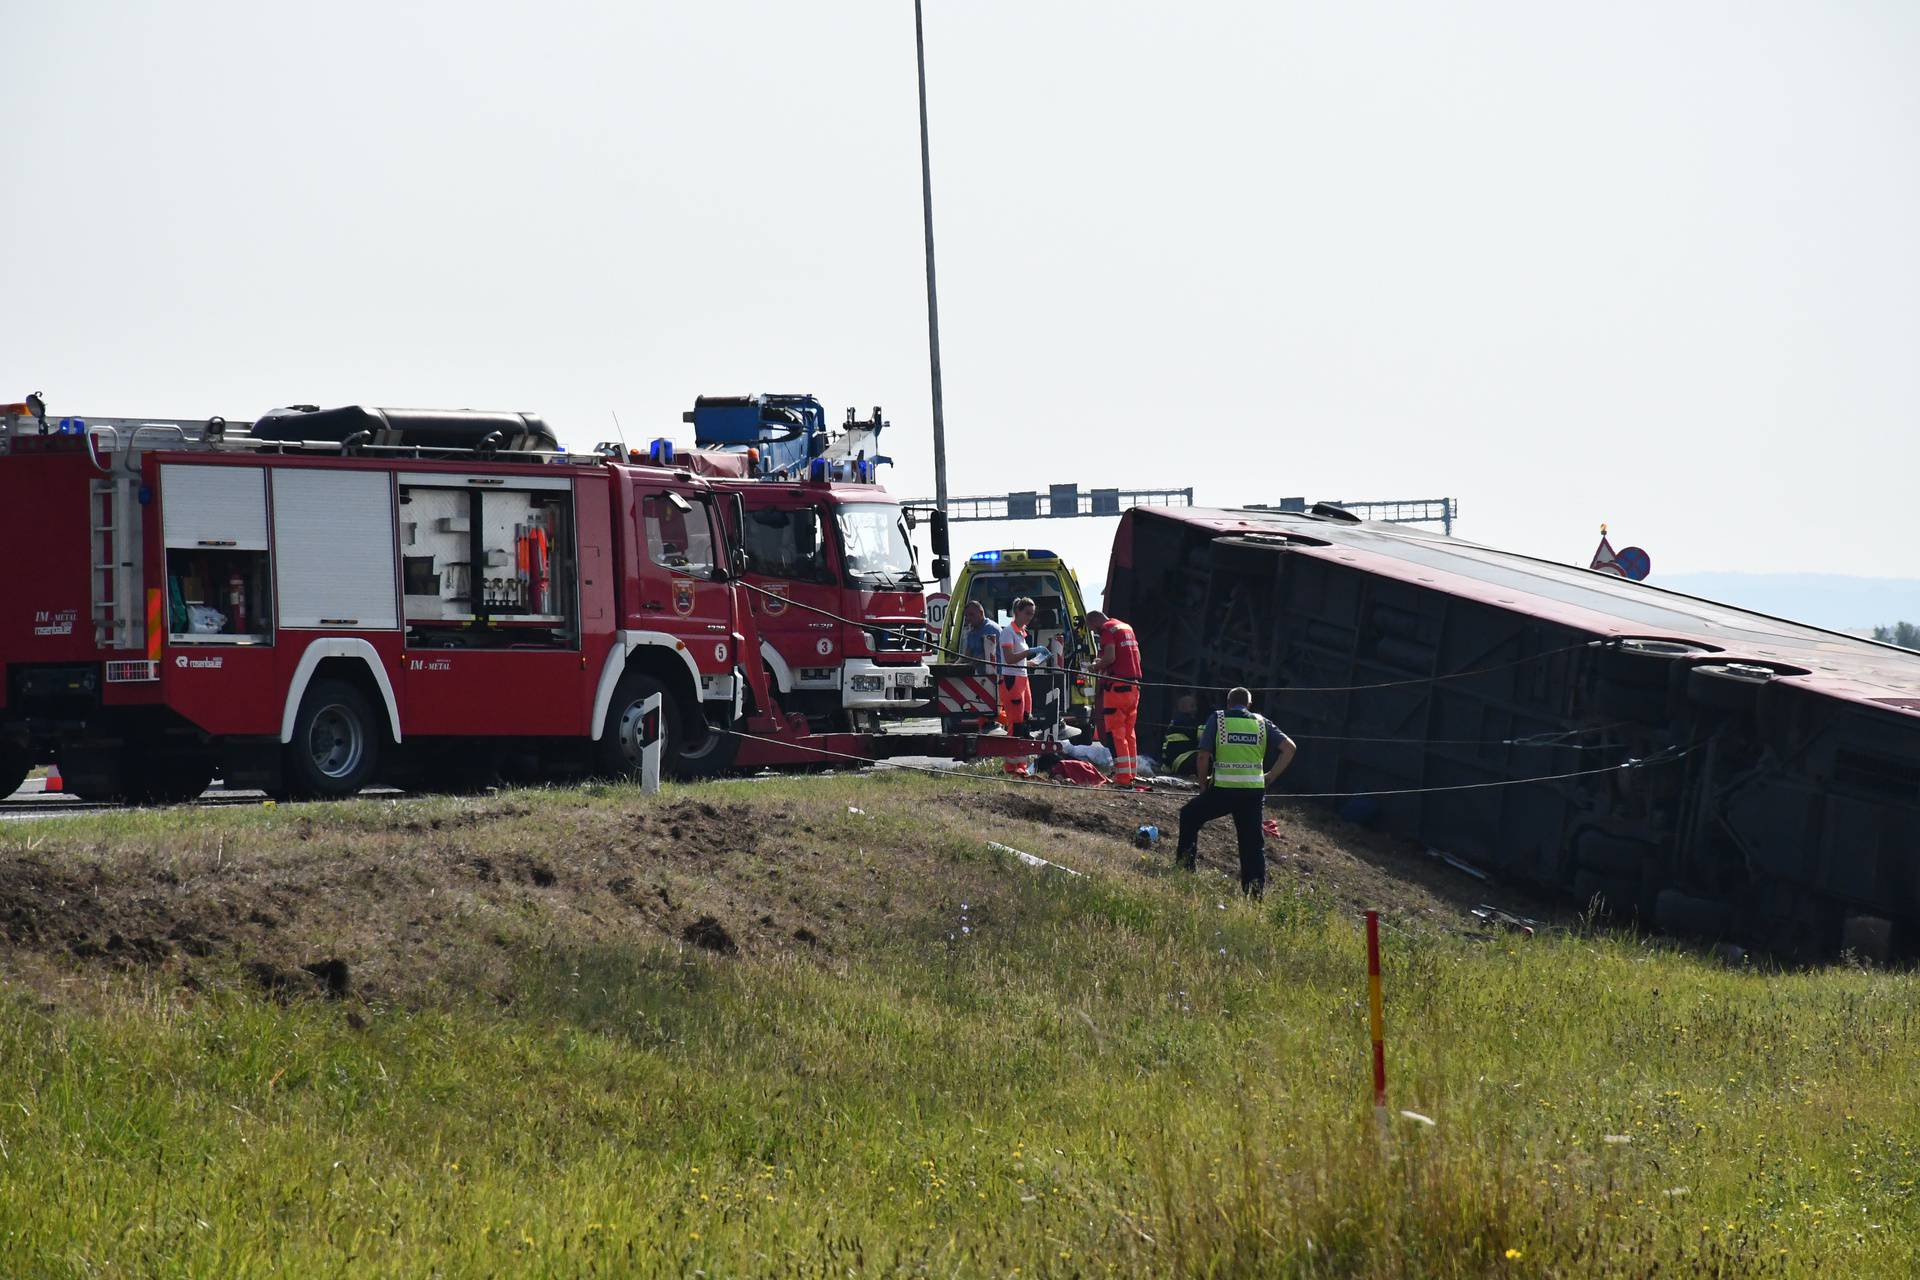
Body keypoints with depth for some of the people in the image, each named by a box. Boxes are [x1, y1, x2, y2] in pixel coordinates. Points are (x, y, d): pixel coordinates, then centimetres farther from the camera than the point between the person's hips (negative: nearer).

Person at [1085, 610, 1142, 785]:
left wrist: (1097, 666, 0)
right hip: (1134, 685, 8)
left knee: (1115, 733, -6)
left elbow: (1110, 657, -20)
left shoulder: (1107, 629, -7)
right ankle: (1131, 774, 15)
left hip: (1117, 686, -8)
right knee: (1129, 733, 15)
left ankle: (1123, 778, -11)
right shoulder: (1126, 627, 19)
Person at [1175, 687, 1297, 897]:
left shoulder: (1217, 720, 6)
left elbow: (1203, 757, -2)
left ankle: (1185, 862, 17)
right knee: (1253, 842, 9)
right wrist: (1271, 776, 9)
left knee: (1189, 815, 22)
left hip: (1223, 790, -2)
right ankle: (1257, 886, -3)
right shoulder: (1261, 723, 13)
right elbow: (1289, 747, 3)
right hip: (1254, 791, 2)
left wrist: (1203, 784, 12)